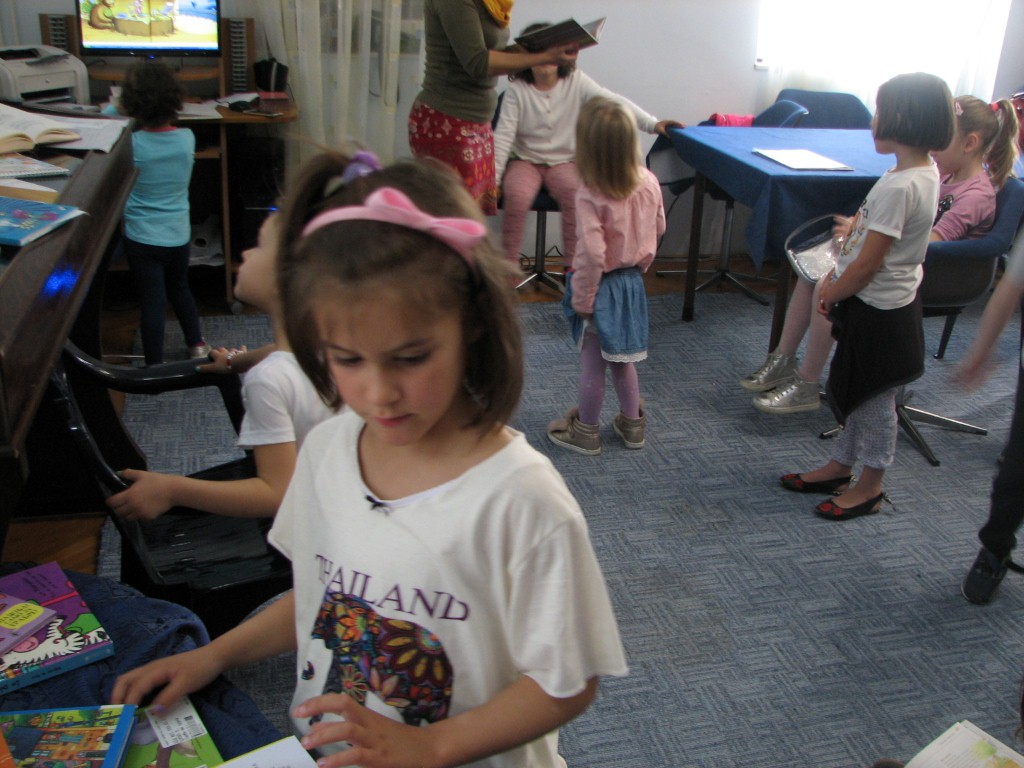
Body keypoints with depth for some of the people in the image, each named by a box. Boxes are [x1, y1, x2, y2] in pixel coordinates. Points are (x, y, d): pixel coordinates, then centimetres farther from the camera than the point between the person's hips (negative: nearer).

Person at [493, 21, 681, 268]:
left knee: (575, 196, -30)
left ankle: (573, 266, -17)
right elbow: (503, 136, -11)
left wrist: (651, 123, -28)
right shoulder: (516, 89, -9)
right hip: (525, 161, -1)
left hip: (563, 162, 1)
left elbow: (613, 101, -17)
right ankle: (508, 265, -15)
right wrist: (492, 178, -18)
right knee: (517, 197, -32)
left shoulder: (576, 81, -6)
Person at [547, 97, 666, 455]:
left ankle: (586, 431, 25)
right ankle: (632, 423, 36)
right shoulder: (649, 182, -7)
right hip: (632, 281, 6)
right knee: (622, 359, 23)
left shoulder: (590, 196, -26)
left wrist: (582, 300, -16)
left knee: (592, 364, 9)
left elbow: (593, 254, -27)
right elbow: (658, 227, 6)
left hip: (601, 286, -6)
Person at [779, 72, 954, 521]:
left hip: (879, 311, -9)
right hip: (875, 303, 9)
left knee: (874, 400, 7)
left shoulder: (901, 187, -28)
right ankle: (840, 467, 37)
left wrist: (831, 294, -8)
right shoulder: (922, 171, 3)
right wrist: (835, 279, 5)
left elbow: (868, 265, -24)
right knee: (854, 392, 21)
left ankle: (869, 487, 24)